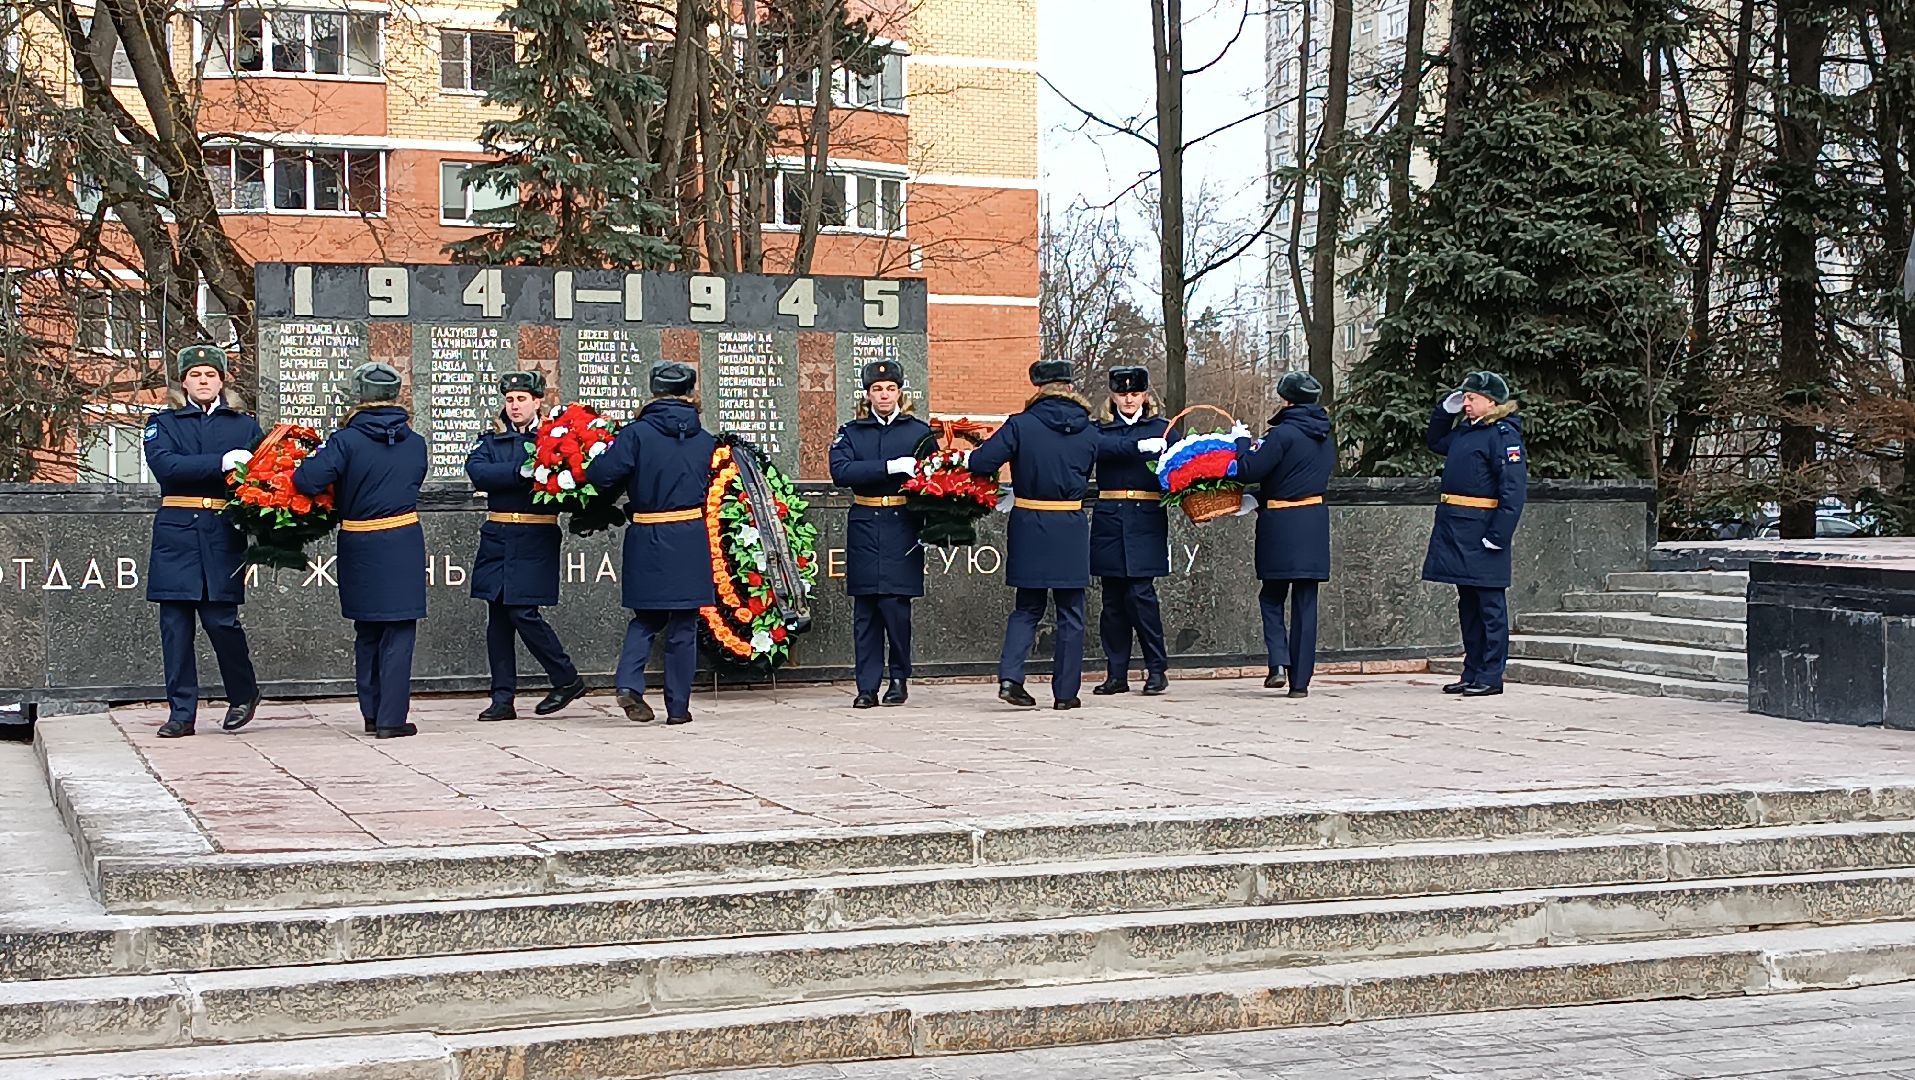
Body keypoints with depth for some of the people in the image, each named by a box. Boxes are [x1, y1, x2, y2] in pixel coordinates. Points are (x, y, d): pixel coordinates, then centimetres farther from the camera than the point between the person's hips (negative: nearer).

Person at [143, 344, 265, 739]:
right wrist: (220, 463, -18)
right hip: (176, 533, 1)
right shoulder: (163, 423, 11)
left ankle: (243, 694, 17)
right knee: (175, 622, 0)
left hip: (224, 533, -1)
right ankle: (181, 713, 7)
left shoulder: (245, 425, 14)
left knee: (220, 618, -7)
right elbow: (164, 465, -8)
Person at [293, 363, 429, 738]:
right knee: (399, 633, 3)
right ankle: (392, 718, -1)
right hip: (404, 544, 0)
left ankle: (372, 713, 20)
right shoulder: (415, 443, 1)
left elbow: (308, 481, -18)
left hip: (359, 548, 0)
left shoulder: (346, 440, -10)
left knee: (367, 633, 15)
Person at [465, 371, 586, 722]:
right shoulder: (493, 440, 12)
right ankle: (502, 699, 11)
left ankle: (567, 678, 10)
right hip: (497, 536, 4)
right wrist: (520, 473, -20)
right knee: (498, 617, 5)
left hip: (535, 539, -4)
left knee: (523, 612, -10)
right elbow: (477, 471, -8)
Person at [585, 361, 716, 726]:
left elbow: (601, 475, -13)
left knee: (646, 619, 15)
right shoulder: (706, 441, 3)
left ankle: (629, 682, -6)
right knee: (683, 626, 7)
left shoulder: (636, 434, -6)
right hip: (690, 541, 1)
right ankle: (678, 706, 9)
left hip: (646, 542, -1)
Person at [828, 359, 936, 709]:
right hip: (864, 526, 2)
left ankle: (900, 677, 10)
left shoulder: (920, 431, 7)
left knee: (894, 603, -8)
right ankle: (867, 687, 7)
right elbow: (841, 471, -8)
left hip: (902, 526, -2)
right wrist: (890, 467, -18)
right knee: (865, 609, 1)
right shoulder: (851, 433, 10)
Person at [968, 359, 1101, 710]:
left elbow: (981, 463, -14)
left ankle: (1010, 675, -4)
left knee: (1027, 608, 13)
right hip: (1071, 529, 0)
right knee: (1070, 613, 8)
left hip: (1029, 528, 0)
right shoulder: (1088, 432, 1)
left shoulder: (1021, 425, -8)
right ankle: (1066, 691, 9)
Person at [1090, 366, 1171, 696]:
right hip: (1109, 519, 2)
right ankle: (1116, 674, 11)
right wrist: (1141, 446, -24)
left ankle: (1157, 669, 2)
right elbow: (1102, 447, -12)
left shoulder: (1161, 427, 9)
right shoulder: (1101, 428, 10)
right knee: (1113, 598, 5)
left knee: (1141, 592, -9)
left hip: (1146, 520, -2)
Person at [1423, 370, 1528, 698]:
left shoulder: (1503, 434, -12)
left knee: (1489, 606, -2)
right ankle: (1472, 673, 20)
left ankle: (1490, 677, 1)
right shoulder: (1464, 431, 15)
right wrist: (1446, 409, 19)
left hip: (1481, 533, -9)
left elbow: (1514, 489, -18)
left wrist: (1498, 535, -22)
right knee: (1468, 605, 13)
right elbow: (1436, 442, 37)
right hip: (1456, 532, 9)